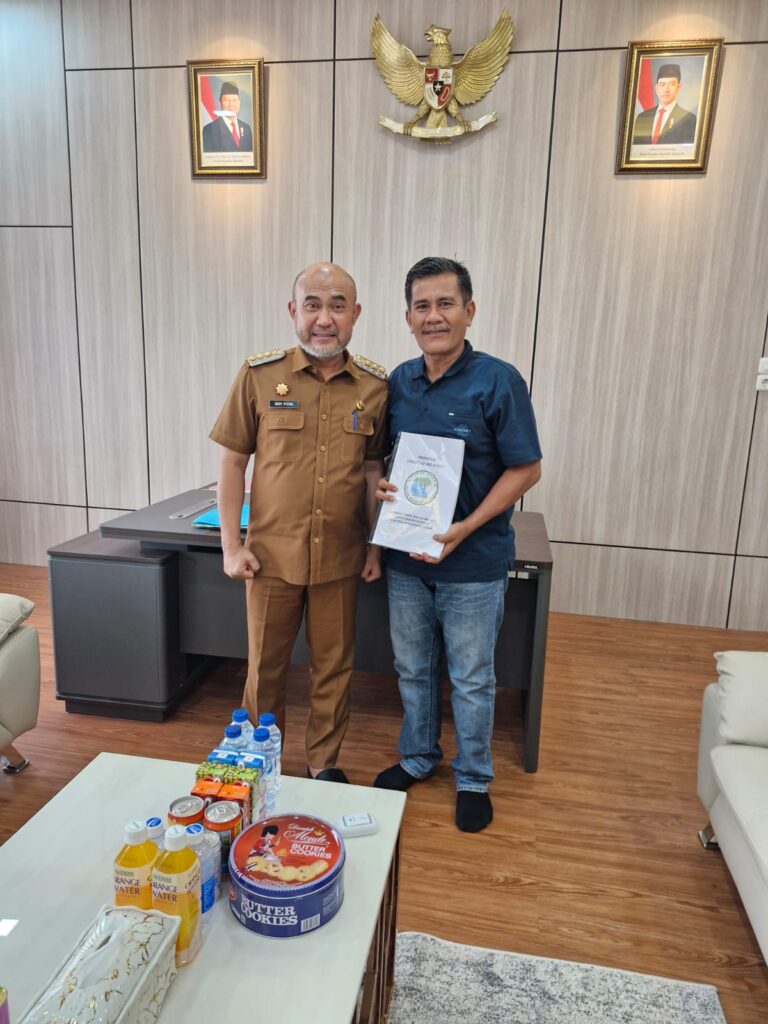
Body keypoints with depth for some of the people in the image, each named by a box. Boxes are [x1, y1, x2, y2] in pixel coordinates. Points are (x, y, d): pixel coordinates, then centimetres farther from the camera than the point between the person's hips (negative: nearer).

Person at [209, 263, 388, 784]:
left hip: (341, 558, 1)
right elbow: (232, 461, -1)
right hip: (271, 554, -1)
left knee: (334, 667, 14)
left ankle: (324, 764, 37)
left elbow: (374, 470, 6)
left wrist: (375, 545, 6)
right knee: (266, 667, 14)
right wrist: (231, 544, -4)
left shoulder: (375, 385, -1)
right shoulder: (259, 375, -6)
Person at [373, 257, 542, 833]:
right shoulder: (397, 382, 3)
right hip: (406, 557, 5)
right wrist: (379, 486, -9)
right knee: (412, 669, 19)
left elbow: (527, 468, -12)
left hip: (474, 563, -4)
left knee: (471, 679, 11)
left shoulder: (498, 382, -13)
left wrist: (465, 529, -20)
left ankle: (474, 779, 34)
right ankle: (418, 757, 42)